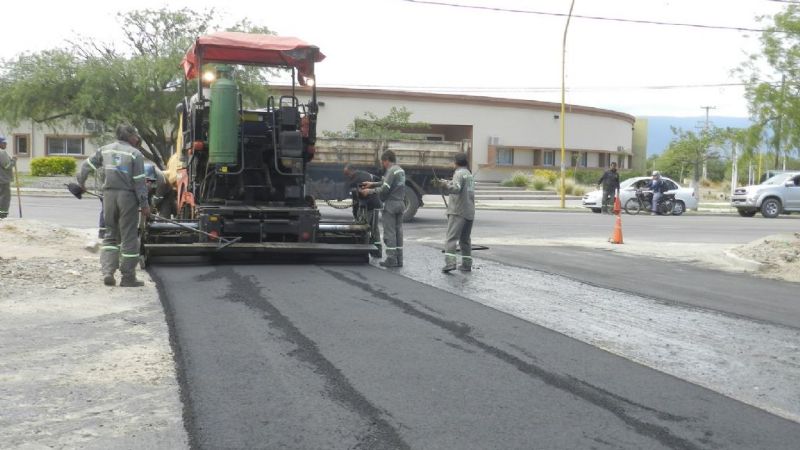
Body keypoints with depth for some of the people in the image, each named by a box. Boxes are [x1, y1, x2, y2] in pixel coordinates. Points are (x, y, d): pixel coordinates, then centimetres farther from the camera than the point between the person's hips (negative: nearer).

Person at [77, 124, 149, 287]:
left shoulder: (105, 150, 10)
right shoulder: (135, 154, -4)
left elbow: (87, 165, 17)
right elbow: (139, 182, -8)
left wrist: (81, 182, 34)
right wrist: (144, 204, -6)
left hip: (109, 194, 4)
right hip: (127, 196, -4)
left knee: (110, 235, 15)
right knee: (129, 237, 2)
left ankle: (108, 272, 3)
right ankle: (128, 278, 5)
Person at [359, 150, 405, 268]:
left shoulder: (391, 171, -14)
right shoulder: (400, 170, 15)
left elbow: (384, 189, -19)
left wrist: (369, 191, -9)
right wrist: (372, 184, 20)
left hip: (391, 204, -9)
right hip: (400, 203, 9)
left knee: (389, 232, -4)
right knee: (398, 231, 10)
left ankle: (391, 259, -4)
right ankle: (399, 259, 12)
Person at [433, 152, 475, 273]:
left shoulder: (459, 173, -7)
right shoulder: (469, 174, 21)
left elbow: (456, 188, -24)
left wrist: (444, 185, -38)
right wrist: (445, 182, 48)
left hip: (458, 212, -9)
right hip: (469, 212, 9)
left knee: (451, 238, -12)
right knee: (465, 239, 15)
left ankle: (450, 263, -23)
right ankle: (467, 264, 15)